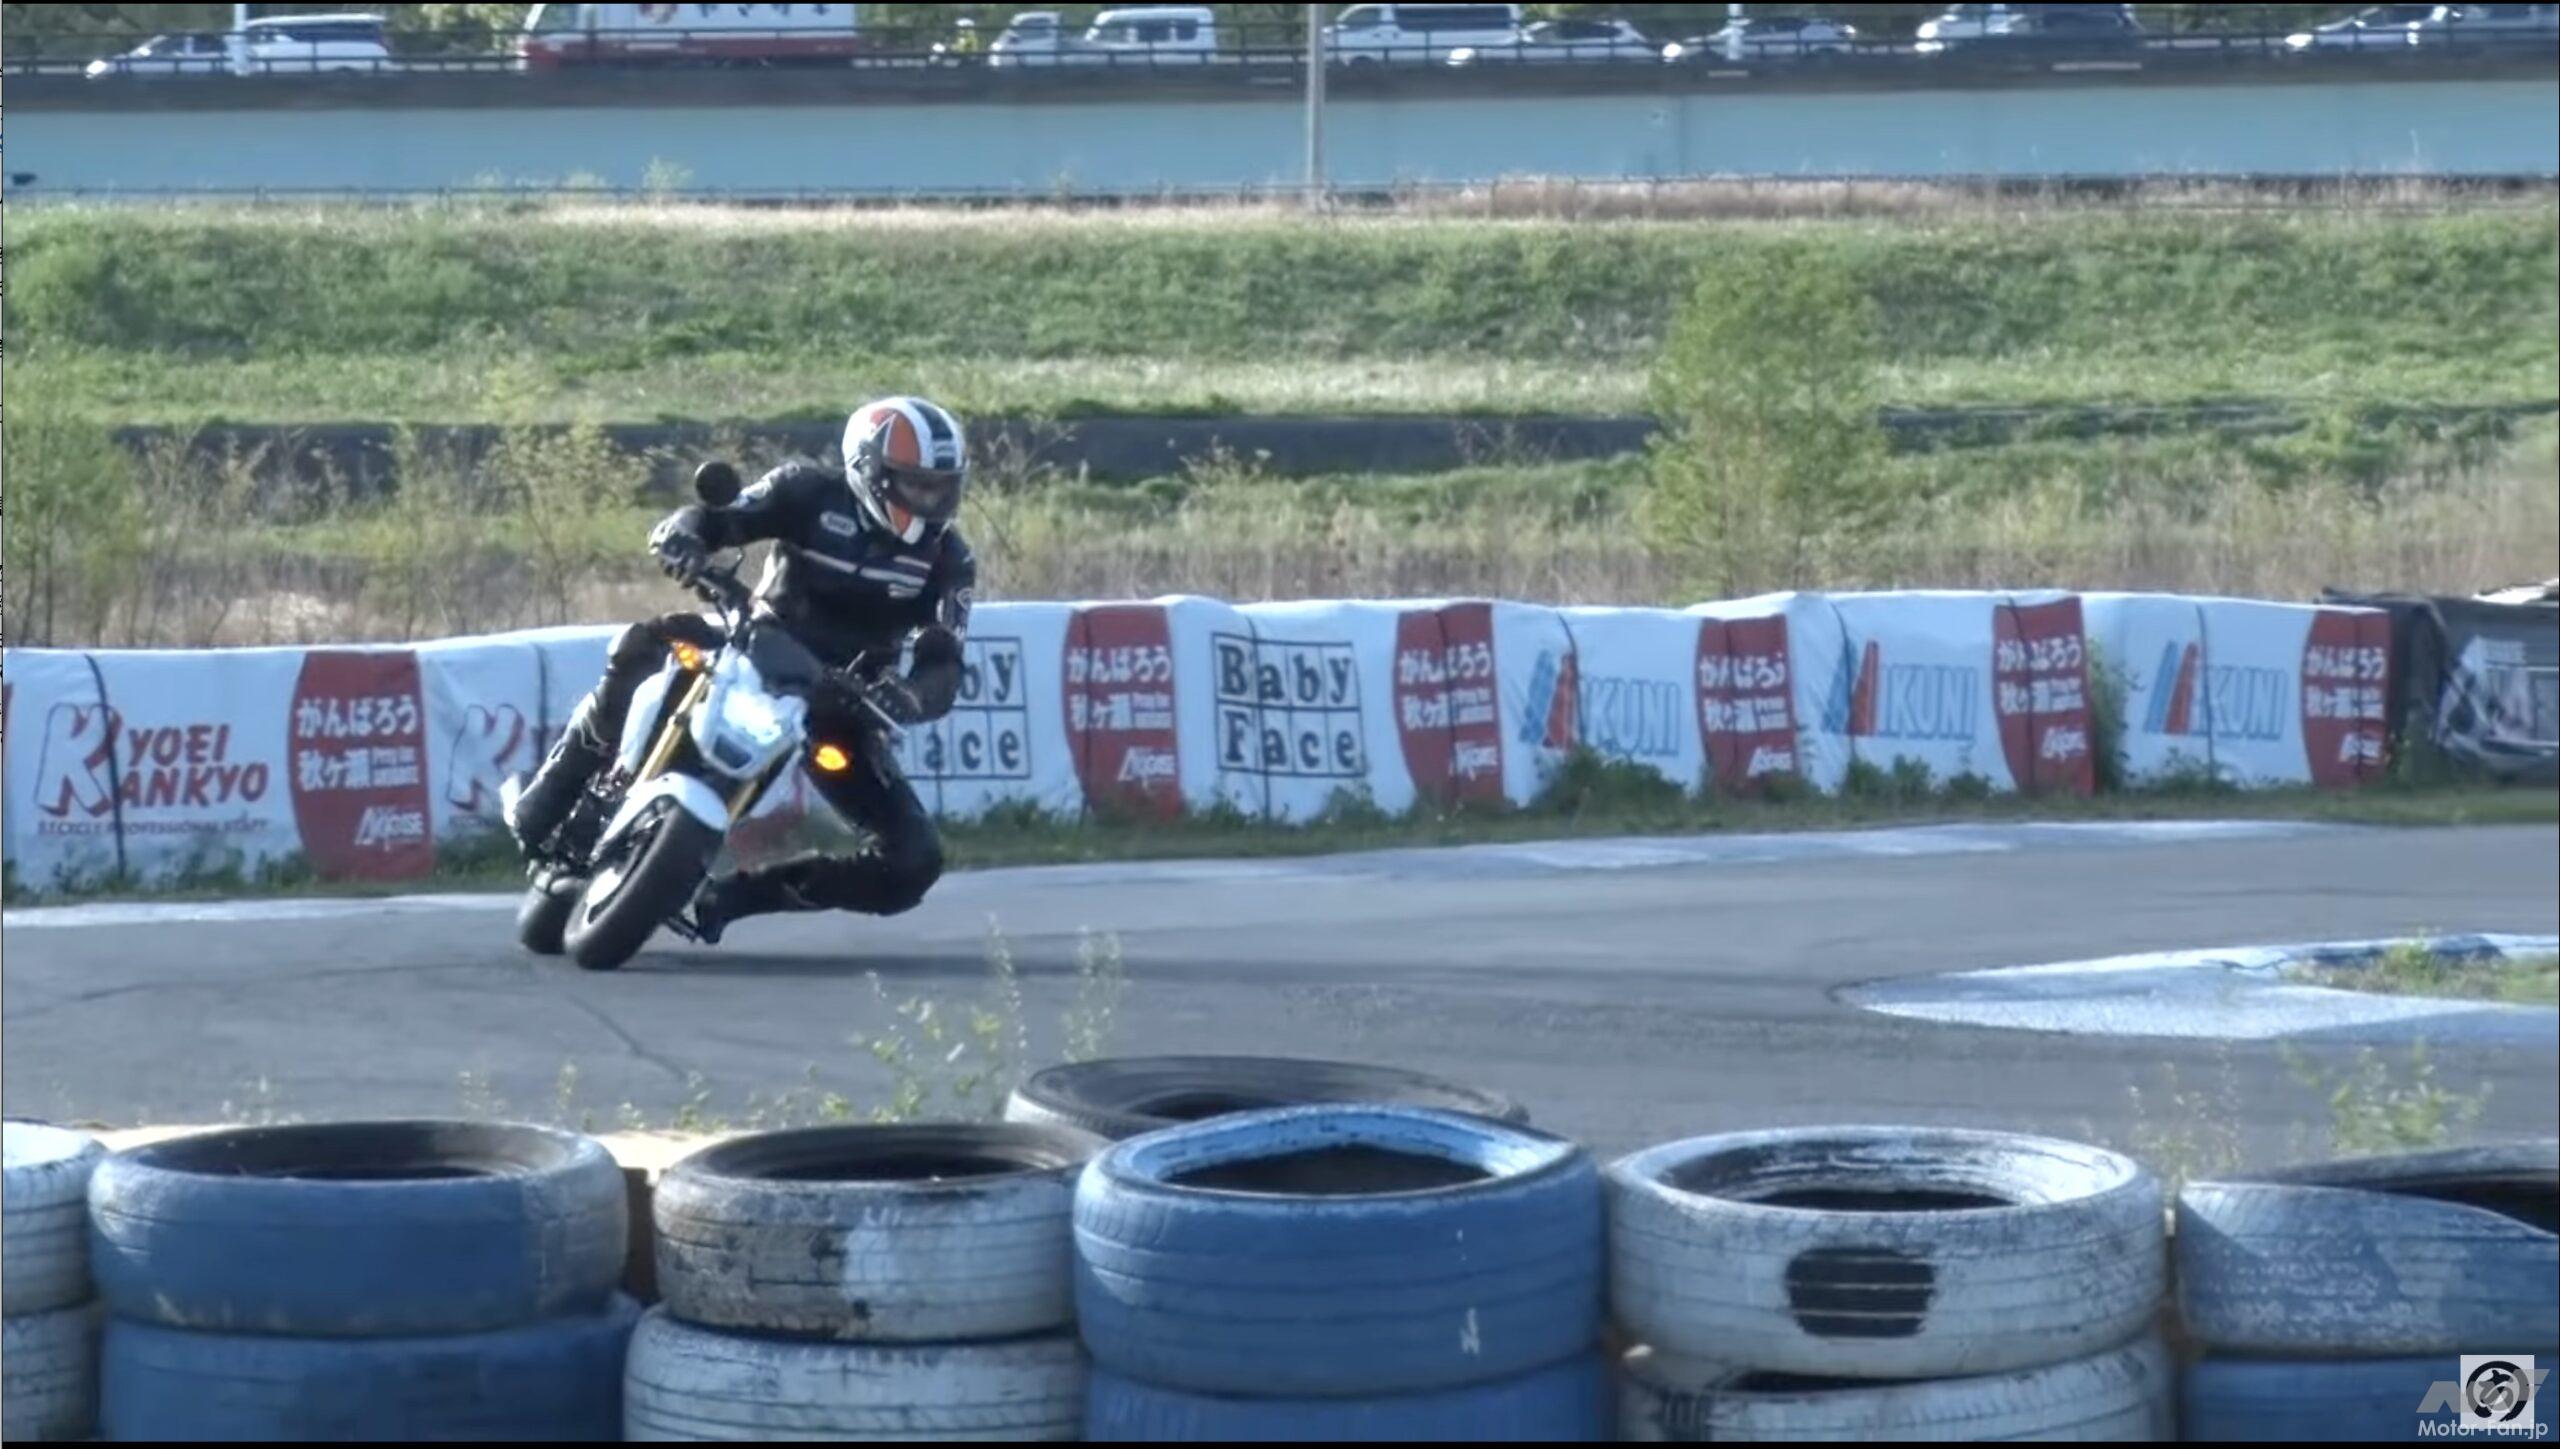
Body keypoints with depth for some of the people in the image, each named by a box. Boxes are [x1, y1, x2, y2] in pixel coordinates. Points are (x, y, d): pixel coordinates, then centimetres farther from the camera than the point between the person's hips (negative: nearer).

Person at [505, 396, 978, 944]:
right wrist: (684, 534, -41)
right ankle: (547, 799, -15)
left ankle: (734, 895, -2)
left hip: (841, 710, 2)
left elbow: (943, 669, -12)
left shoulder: (948, 560, -4)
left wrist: (908, 697, -37)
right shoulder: (812, 493, -9)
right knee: (646, 646, -32)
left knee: (914, 863, -14)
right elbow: (718, 517, -15)